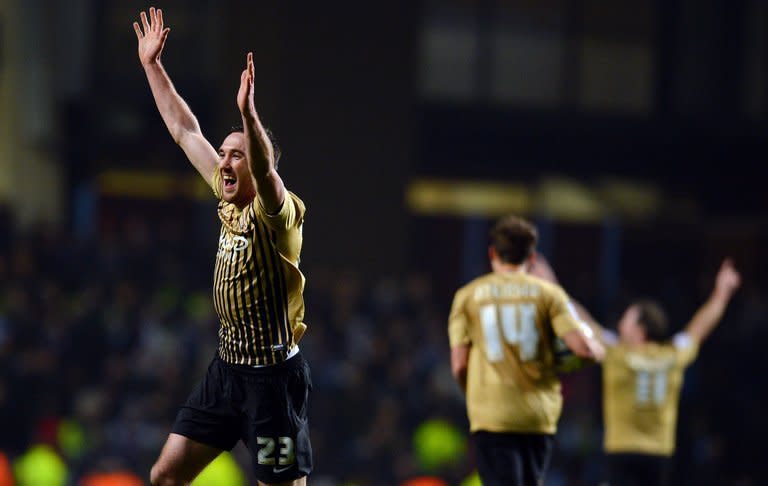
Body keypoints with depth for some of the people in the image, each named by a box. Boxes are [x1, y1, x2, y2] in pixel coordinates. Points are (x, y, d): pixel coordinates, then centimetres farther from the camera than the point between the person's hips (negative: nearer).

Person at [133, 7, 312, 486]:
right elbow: (186, 130, 14)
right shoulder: (230, 203, 7)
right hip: (227, 368, 8)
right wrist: (152, 64, 17)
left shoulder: (276, 212, -14)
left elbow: (265, 170, -38)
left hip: (272, 376, -8)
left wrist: (249, 114, -53)